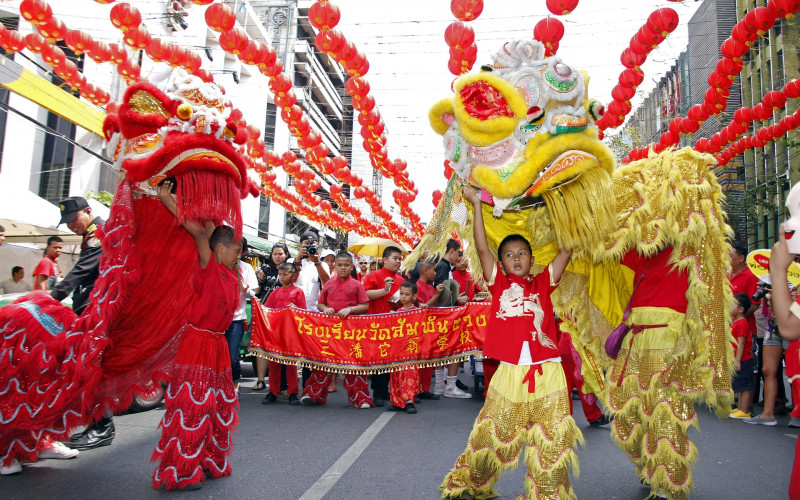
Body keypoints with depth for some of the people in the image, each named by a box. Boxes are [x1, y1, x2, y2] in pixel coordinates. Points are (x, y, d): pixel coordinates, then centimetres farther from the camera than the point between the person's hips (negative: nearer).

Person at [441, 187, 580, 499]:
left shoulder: (542, 283, 10)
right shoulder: (499, 283, 8)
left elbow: (567, 249, 8)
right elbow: (481, 247, 2)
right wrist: (476, 204, 3)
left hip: (547, 374, 1)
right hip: (509, 373, -1)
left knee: (550, 443, 8)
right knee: (492, 436, 10)